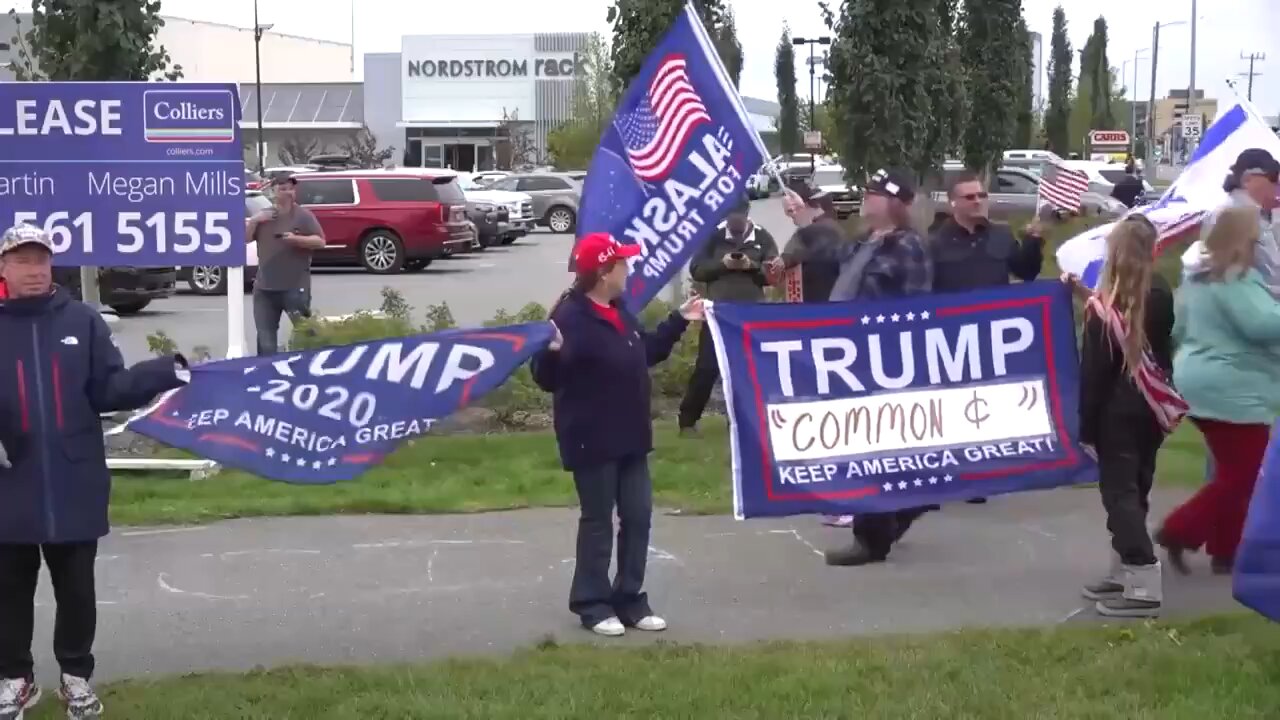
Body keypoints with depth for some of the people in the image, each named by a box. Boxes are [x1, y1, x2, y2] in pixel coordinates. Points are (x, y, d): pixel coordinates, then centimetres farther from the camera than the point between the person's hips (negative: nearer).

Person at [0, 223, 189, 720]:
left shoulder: (82, 321, 2)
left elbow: (109, 390, -1)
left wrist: (169, 372, -15)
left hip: (74, 486, 0)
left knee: (76, 588, 11)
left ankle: (76, 676, 26)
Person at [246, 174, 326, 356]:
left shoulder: (304, 216, -2)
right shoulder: (263, 216, 13)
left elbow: (320, 242, -7)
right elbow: (245, 238, 11)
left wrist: (296, 239, -22)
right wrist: (253, 221, -6)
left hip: (295, 287, -5)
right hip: (265, 287, 5)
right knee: (265, 333, 7)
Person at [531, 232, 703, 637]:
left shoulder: (619, 312, 10)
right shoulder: (570, 317, -19)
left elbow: (647, 354, 25)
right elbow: (548, 379, -24)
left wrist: (679, 321, 28)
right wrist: (551, 353, -45)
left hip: (630, 437, 9)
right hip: (592, 441, -9)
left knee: (638, 516, 10)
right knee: (598, 521, 2)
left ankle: (630, 598, 21)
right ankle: (592, 602, 14)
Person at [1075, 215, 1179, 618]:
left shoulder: (1104, 307, -13)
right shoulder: (1162, 296, 2)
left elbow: (1094, 371, -12)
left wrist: (1086, 426, -8)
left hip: (1117, 413, -6)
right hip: (1151, 409, 6)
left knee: (1120, 494, -4)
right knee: (1135, 491, 14)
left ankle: (1145, 587, -12)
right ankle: (1125, 573, 21)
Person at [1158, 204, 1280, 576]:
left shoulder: (1198, 277, 12)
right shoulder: (1236, 279, -17)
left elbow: (1180, 328, 21)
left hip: (1203, 385, 10)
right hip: (1232, 392, -10)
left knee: (1232, 473, 16)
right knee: (1241, 477, -2)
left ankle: (1225, 549, 18)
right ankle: (1178, 531, -2)